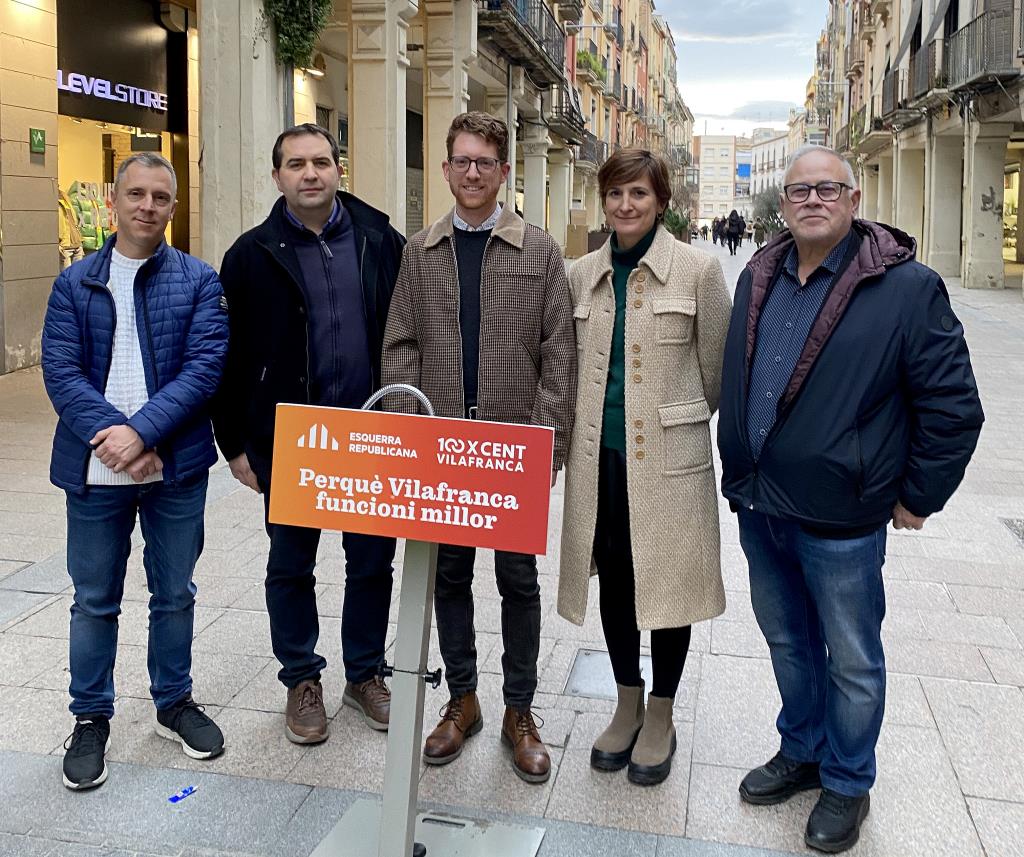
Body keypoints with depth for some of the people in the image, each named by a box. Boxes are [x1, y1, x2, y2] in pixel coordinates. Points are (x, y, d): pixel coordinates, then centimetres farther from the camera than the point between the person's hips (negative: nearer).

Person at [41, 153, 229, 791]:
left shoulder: (199, 281, 1)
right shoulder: (76, 284, 4)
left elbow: (205, 366, -9)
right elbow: (61, 372, -4)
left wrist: (141, 432, -19)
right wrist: (114, 438, -18)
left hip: (177, 468, 0)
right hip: (95, 470, 1)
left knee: (175, 594, 13)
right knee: (95, 600, 11)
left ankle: (176, 703, 32)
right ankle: (91, 719, 27)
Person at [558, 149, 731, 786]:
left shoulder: (697, 269, -5)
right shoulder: (583, 274, 8)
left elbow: (716, 367, 1)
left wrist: (678, 421, 9)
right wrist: (572, 431, 14)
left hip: (668, 455, -4)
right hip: (600, 453, 4)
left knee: (668, 580, 5)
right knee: (613, 577, 13)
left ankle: (661, 716, 24)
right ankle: (628, 703, 32)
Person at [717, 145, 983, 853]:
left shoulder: (907, 286, -12)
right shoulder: (759, 278, 6)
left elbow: (953, 405, -10)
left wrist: (918, 498, -6)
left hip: (840, 518, -5)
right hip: (759, 506, 6)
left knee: (851, 661, 11)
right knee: (787, 642, 22)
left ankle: (848, 783, 32)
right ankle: (801, 751, 43)